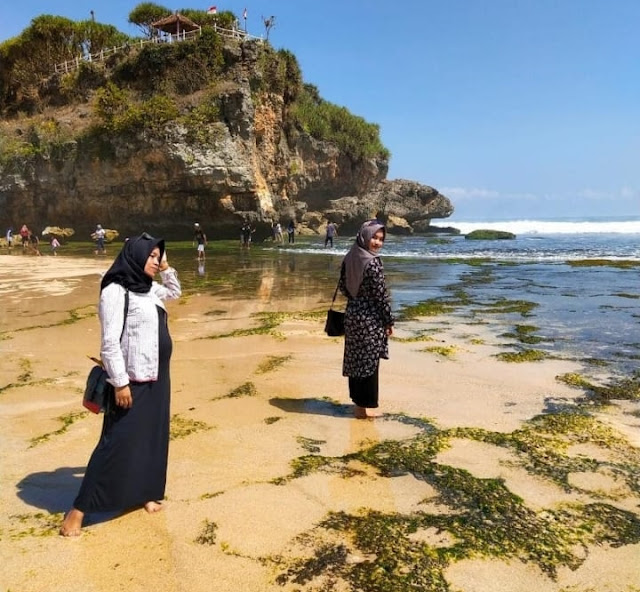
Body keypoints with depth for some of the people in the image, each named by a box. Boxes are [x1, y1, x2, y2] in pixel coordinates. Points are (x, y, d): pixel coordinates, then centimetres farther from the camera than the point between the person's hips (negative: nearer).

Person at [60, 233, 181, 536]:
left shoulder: (148, 289, 8)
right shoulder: (115, 291, -16)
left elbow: (175, 292, 29)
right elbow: (109, 342, -19)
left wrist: (166, 268, 12)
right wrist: (120, 383, -21)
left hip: (157, 377, 8)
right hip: (132, 380, -8)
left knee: (152, 437, 14)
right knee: (117, 443, -6)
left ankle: (145, 492, 29)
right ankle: (79, 509, 5)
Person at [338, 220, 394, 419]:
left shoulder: (349, 258, 2)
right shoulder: (372, 263, -20)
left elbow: (342, 285, 9)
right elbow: (381, 294, -18)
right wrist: (389, 321, -9)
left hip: (352, 313, 8)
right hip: (370, 317, -8)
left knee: (355, 358, 16)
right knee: (369, 360, 3)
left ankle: (358, 400, 30)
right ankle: (365, 406, 13)